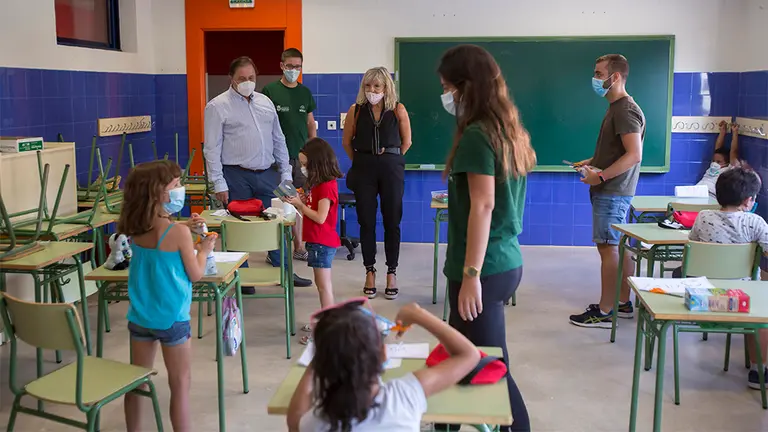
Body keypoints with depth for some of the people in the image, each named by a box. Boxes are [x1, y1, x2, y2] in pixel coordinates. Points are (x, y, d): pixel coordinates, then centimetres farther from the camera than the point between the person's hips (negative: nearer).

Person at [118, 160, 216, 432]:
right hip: (171, 318, -6)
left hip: (140, 317, 6)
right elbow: (196, 275, -9)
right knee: (180, 386, 7)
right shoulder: (178, 233, -19)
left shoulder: (135, 229, -2)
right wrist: (203, 250, 6)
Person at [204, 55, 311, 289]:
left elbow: (278, 140, 15)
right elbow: (212, 149, -8)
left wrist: (285, 173, 10)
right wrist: (219, 184, -13)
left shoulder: (265, 102, 12)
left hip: (267, 174, 5)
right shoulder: (217, 106, -4)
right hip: (237, 177, -5)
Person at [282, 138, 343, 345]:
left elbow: (320, 217, -22)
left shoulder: (326, 186, -17)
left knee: (324, 286, -6)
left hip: (322, 242, -10)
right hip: (318, 240, 10)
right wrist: (298, 202, 0)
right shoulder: (319, 184, 14)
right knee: (322, 285, 16)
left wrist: (300, 204, -15)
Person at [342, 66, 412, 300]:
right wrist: (362, 161, 11)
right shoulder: (356, 110, 1)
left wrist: (392, 159, 7)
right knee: (366, 221, 5)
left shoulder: (398, 110, -2)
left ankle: (391, 273, 13)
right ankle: (370, 272, 16)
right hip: (364, 168, 1)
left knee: (392, 221, 3)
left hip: (391, 168, -1)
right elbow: (347, 142, 9)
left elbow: (406, 141, 6)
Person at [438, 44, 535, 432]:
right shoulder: (510, 130, 11)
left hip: (485, 269, -9)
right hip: (507, 262, 9)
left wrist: (471, 274, -20)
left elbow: (483, 205, -21)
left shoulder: (477, 135, -15)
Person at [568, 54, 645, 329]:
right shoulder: (616, 108, 16)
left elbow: (634, 154, -24)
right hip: (612, 191, 10)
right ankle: (623, 303, 25)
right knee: (618, 247, 15)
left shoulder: (625, 110, -16)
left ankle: (603, 313, 0)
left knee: (608, 247, -6)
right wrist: (592, 162, 12)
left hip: (613, 192, -10)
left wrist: (600, 175, -22)